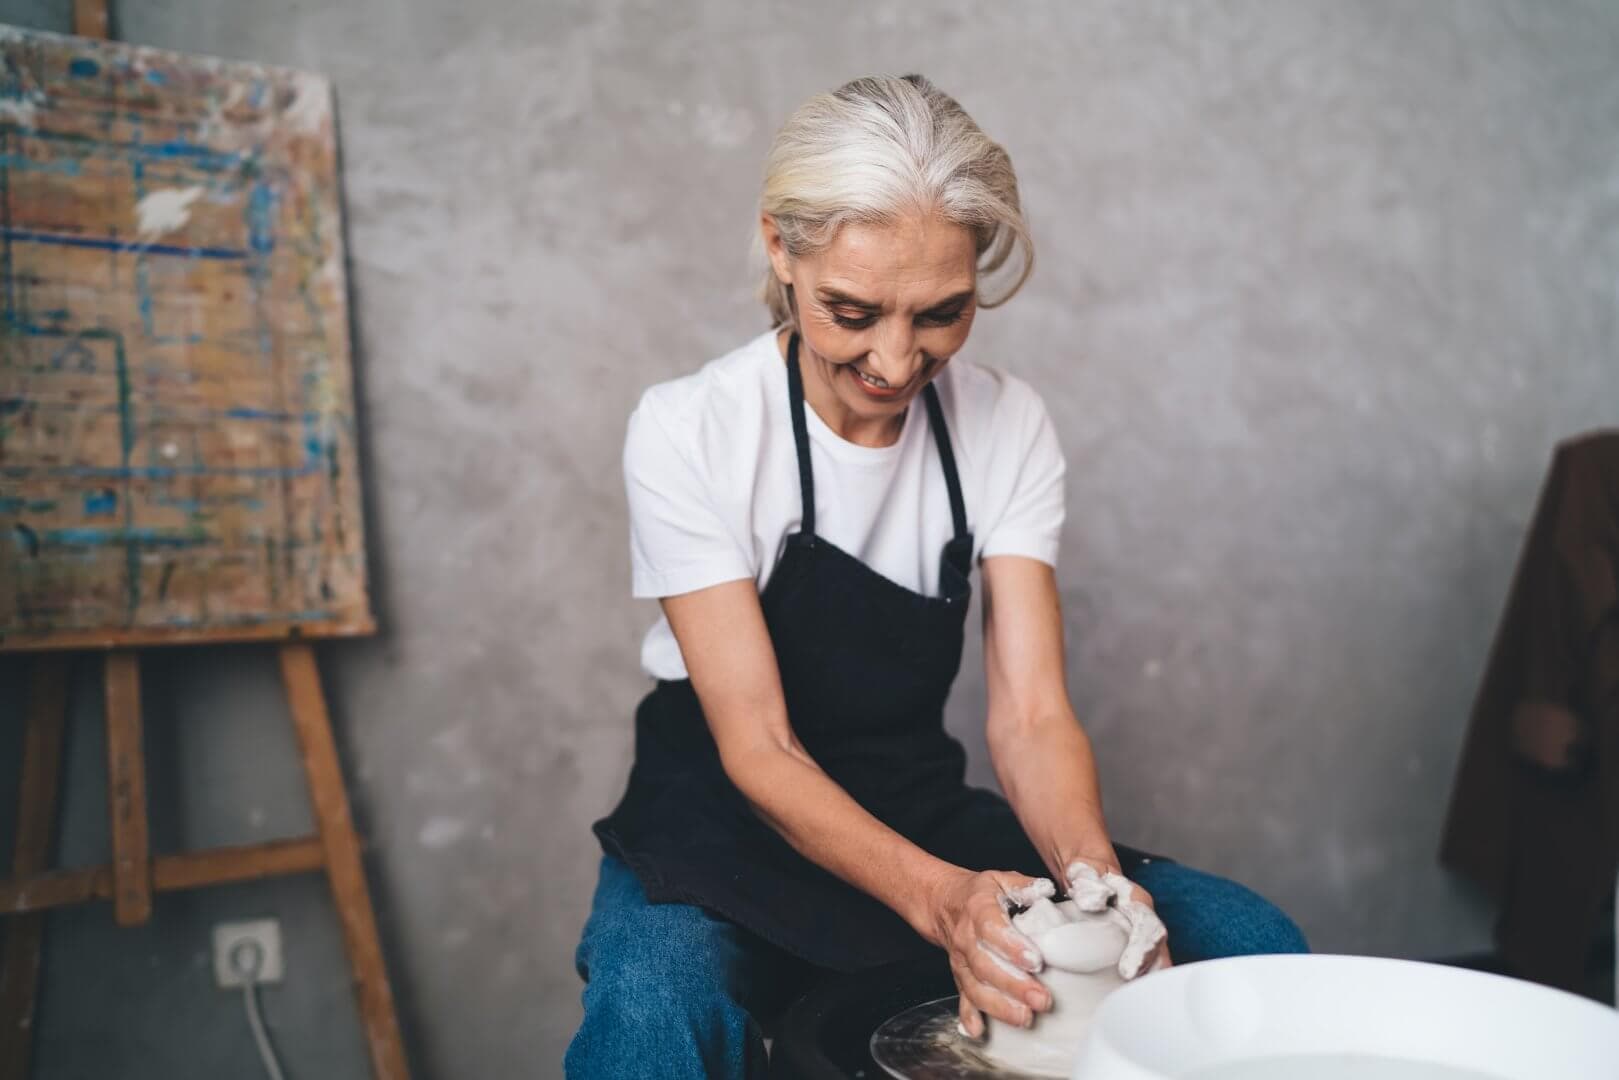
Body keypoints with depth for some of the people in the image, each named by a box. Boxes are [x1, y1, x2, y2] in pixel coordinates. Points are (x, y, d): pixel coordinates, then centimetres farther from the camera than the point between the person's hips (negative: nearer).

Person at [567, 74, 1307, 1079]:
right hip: (727, 828, -3)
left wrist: (1093, 877, -30)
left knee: (1254, 946, -14)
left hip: (923, 814, 4)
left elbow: (1031, 712, -10)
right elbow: (756, 749, -19)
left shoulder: (1008, 424, -6)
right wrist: (937, 896, -35)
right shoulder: (688, 430, -17)